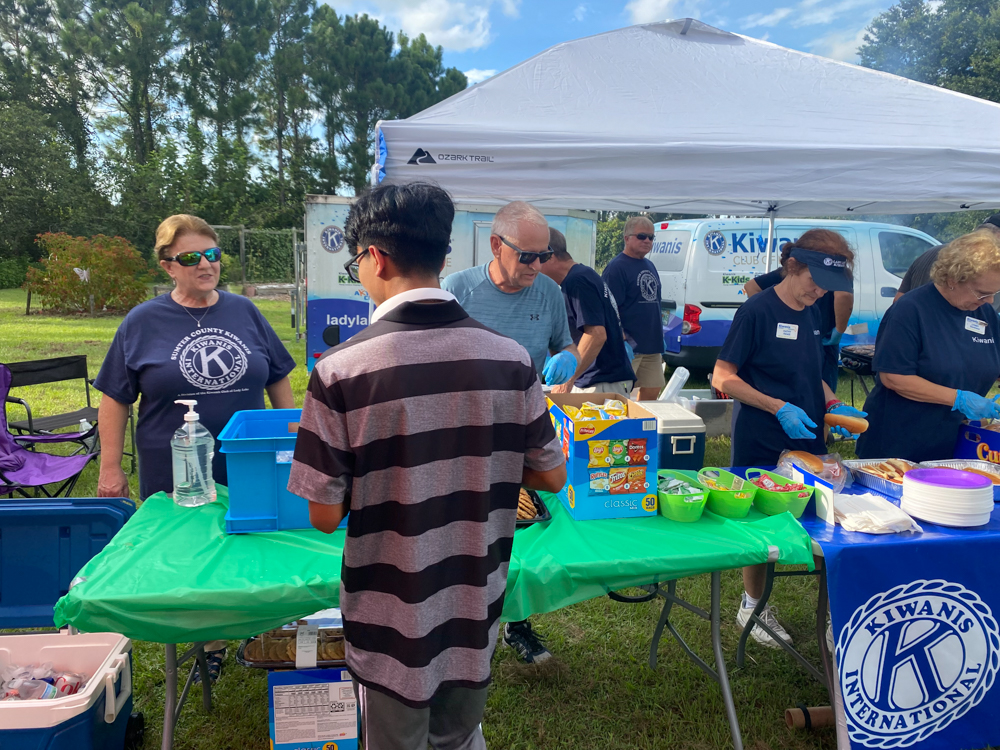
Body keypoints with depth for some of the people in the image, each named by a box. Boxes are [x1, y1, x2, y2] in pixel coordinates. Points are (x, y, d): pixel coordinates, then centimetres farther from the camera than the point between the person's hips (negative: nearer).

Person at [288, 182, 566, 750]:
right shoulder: (511, 359, -11)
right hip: (476, 616, 3)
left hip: (391, 629, -3)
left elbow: (325, 515, -15)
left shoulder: (341, 371, -21)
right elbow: (552, 476, -1)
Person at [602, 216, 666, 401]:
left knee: (652, 393, 13)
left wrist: (660, 338, 20)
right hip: (630, 345, -8)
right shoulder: (617, 266, -11)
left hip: (653, 345, 8)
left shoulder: (649, 266, 16)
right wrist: (623, 340, -24)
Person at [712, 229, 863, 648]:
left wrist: (832, 405, 4)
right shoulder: (758, 311, -13)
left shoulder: (812, 313, 9)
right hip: (762, 444, -6)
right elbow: (723, 378, -15)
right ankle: (753, 606, 26)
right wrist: (779, 408, -21)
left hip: (807, 439, 7)